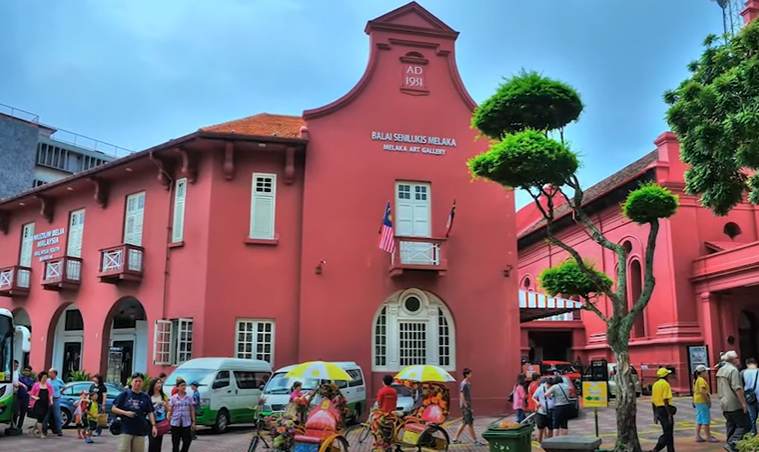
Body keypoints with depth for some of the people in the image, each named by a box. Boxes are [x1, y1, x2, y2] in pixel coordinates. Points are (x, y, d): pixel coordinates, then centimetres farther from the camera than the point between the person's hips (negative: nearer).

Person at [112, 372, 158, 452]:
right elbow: (113, 409, 2)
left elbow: (150, 412, 5)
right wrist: (125, 413, -13)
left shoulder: (145, 397, 7)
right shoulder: (125, 394, 2)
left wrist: (153, 425, -6)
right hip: (125, 430, -2)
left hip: (140, 431, 2)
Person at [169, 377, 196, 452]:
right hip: (175, 423, -1)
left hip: (186, 423, 1)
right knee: (175, 443, 5)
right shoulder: (173, 398, 1)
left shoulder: (189, 397, 4)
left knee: (187, 441, -2)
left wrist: (193, 421, 2)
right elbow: (170, 410, 2)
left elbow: (192, 410, 7)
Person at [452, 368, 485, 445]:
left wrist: (470, 408, 17)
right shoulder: (463, 384, -15)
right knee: (470, 423, -5)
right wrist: (467, 406, -19)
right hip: (465, 406, -10)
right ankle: (475, 441, -1)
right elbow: (462, 396, -18)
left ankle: (456, 438, 19)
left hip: (468, 405, 10)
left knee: (465, 422, 12)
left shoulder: (468, 383, 13)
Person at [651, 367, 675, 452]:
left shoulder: (655, 384, 13)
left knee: (667, 433, 15)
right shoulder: (665, 384, -11)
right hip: (665, 410, -8)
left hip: (658, 410, 8)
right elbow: (665, 400, -19)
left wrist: (655, 415, 20)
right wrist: (670, 415, -18)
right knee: (668, 434, -2)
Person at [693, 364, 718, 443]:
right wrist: (708, 400, -20)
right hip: (702, 401, -10)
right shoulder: (701, 380, -15)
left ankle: (698, 436, 12)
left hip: (698, 401, 10)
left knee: (699, 420, 11)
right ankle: (708, 437, 1)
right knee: (706, 420, -3)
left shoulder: (696, 380, 14)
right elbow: (702, 391, -25)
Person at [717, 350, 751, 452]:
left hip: (724, 404, 9)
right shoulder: (733, 370, -13)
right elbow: (737, 388, -21)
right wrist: (743, 402, -19)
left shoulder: (720, 370, 15)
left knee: (731, 425, 13)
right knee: (745, 425, -4)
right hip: (735, 404, -9)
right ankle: (731, 443, -14)